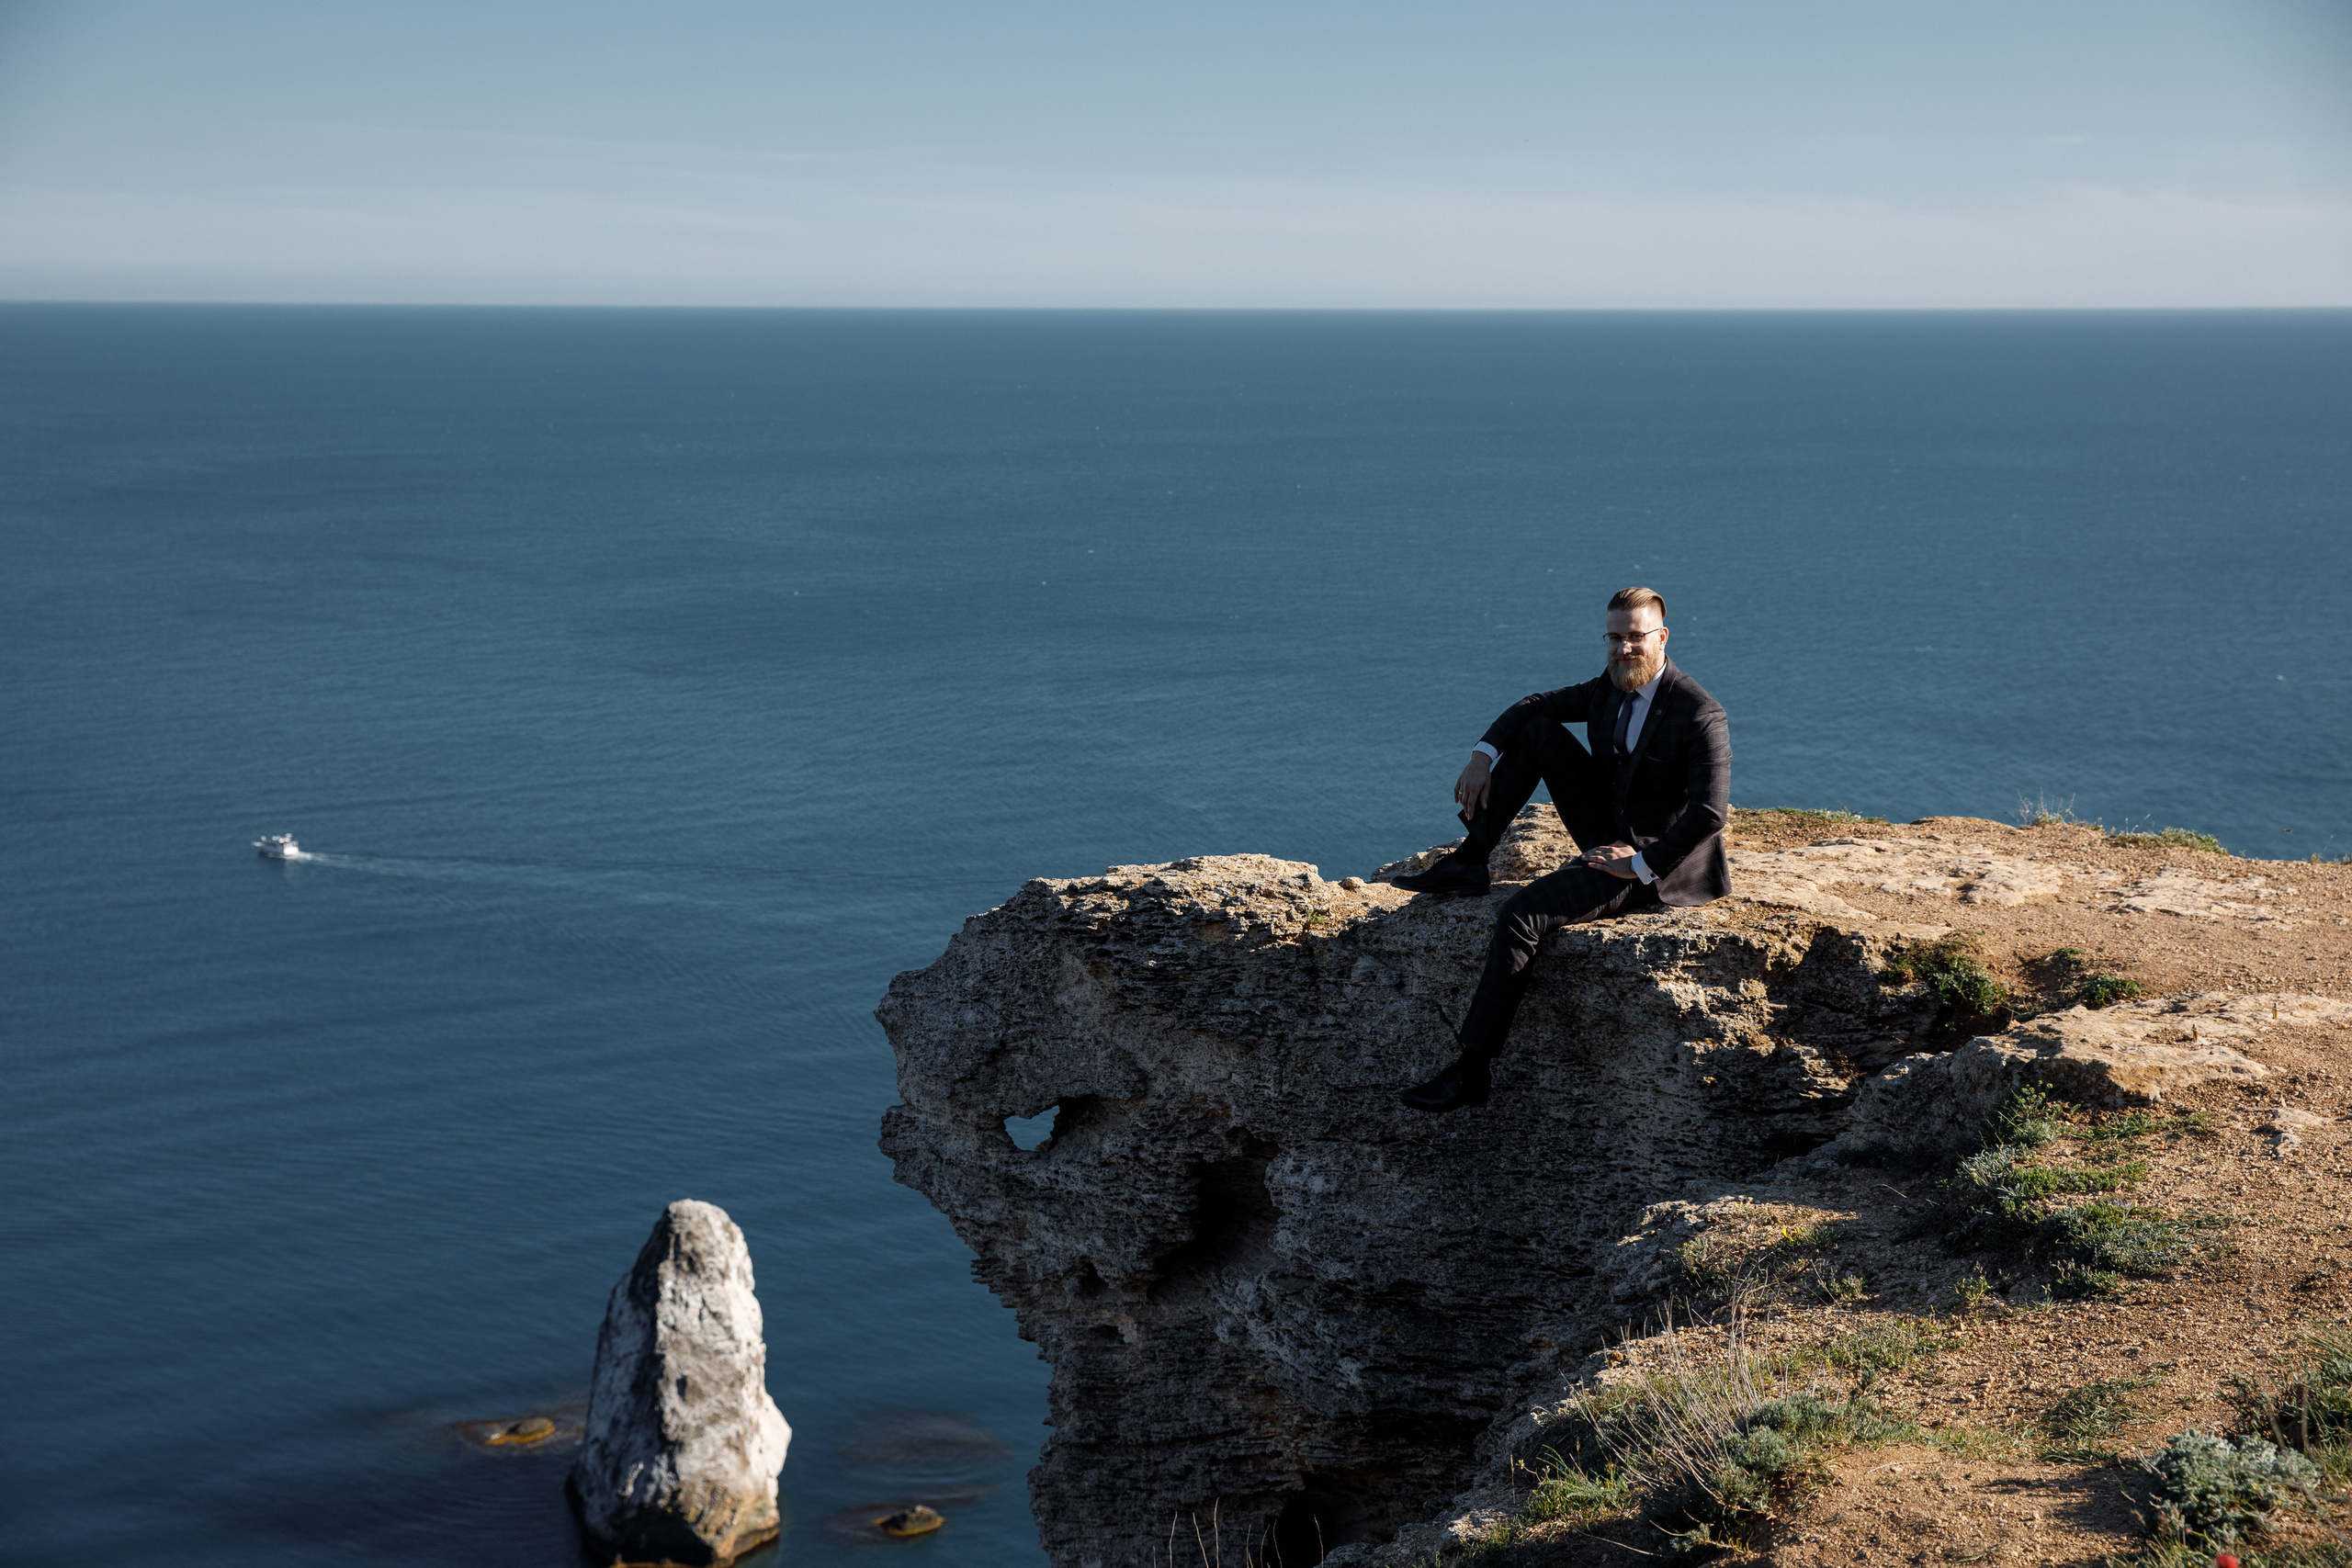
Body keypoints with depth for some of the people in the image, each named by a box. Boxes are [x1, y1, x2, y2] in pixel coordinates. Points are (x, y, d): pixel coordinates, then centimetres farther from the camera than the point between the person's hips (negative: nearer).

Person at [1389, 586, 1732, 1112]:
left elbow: (1710, 812, -26)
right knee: (1537, 731, 0)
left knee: (1522, 914, -24)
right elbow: (1532, 706, 14)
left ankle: (1472, 1069, -20)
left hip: (1654, 859, -8)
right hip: (1609, 834, 8)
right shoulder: (1609, 688, 4)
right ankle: (1470, 861, 1)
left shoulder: (1699, 713, -20)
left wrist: (1642, 865, -24)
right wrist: (1483, 754, -2)